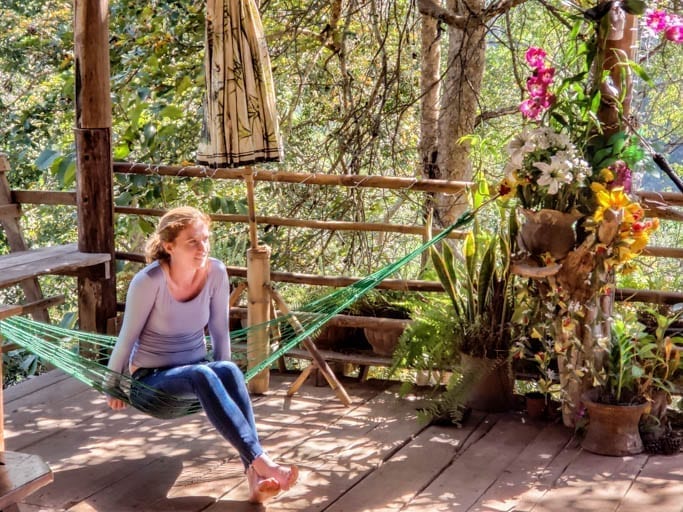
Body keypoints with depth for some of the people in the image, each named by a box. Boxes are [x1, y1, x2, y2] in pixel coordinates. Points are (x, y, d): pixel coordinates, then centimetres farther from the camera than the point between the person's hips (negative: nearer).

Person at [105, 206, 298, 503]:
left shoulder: (215, 272, -10)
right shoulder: (149, 281, -22)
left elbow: (219, 331, 3)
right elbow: (127, 339, -10)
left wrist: (223, 381, 11)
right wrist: (113, 388, 1)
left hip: (197, 377, 4)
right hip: (150, 382, -4)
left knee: (229, 371, -31)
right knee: (202, 376, -36)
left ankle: (254, 477, -42)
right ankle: (261, 463, -48)